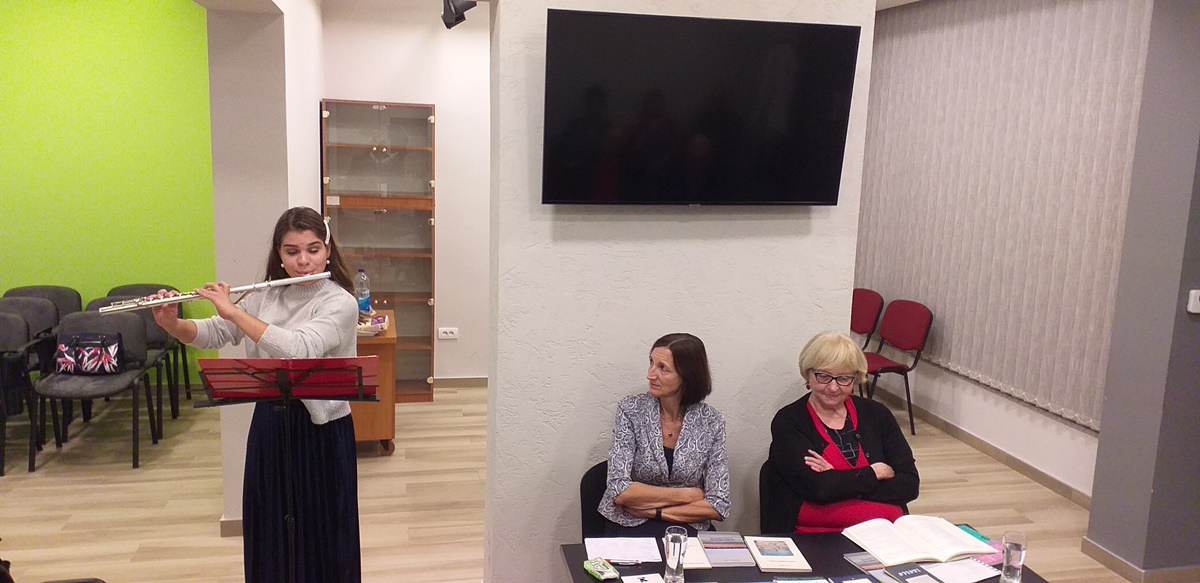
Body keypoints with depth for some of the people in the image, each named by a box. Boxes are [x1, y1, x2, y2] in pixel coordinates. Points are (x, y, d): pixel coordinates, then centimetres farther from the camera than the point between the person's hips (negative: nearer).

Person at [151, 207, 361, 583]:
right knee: (269, 533, 16)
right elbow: (211, 335, 8)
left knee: (320, 535, 6)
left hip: (320, 430, -6)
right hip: (269, 424, 6)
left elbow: (298, 350, -30)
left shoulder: (340, 303, -14)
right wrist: (171, 323, -12)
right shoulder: (266, 296, 6)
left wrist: (232, 310, -26)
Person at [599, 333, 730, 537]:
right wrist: (685, 495, -10)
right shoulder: (631, 409, -4)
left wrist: (654, 510, -10)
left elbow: (718, 505, -4)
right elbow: (619, 490, -11)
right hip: (629, 527, -1)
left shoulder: (712, 423, -2)